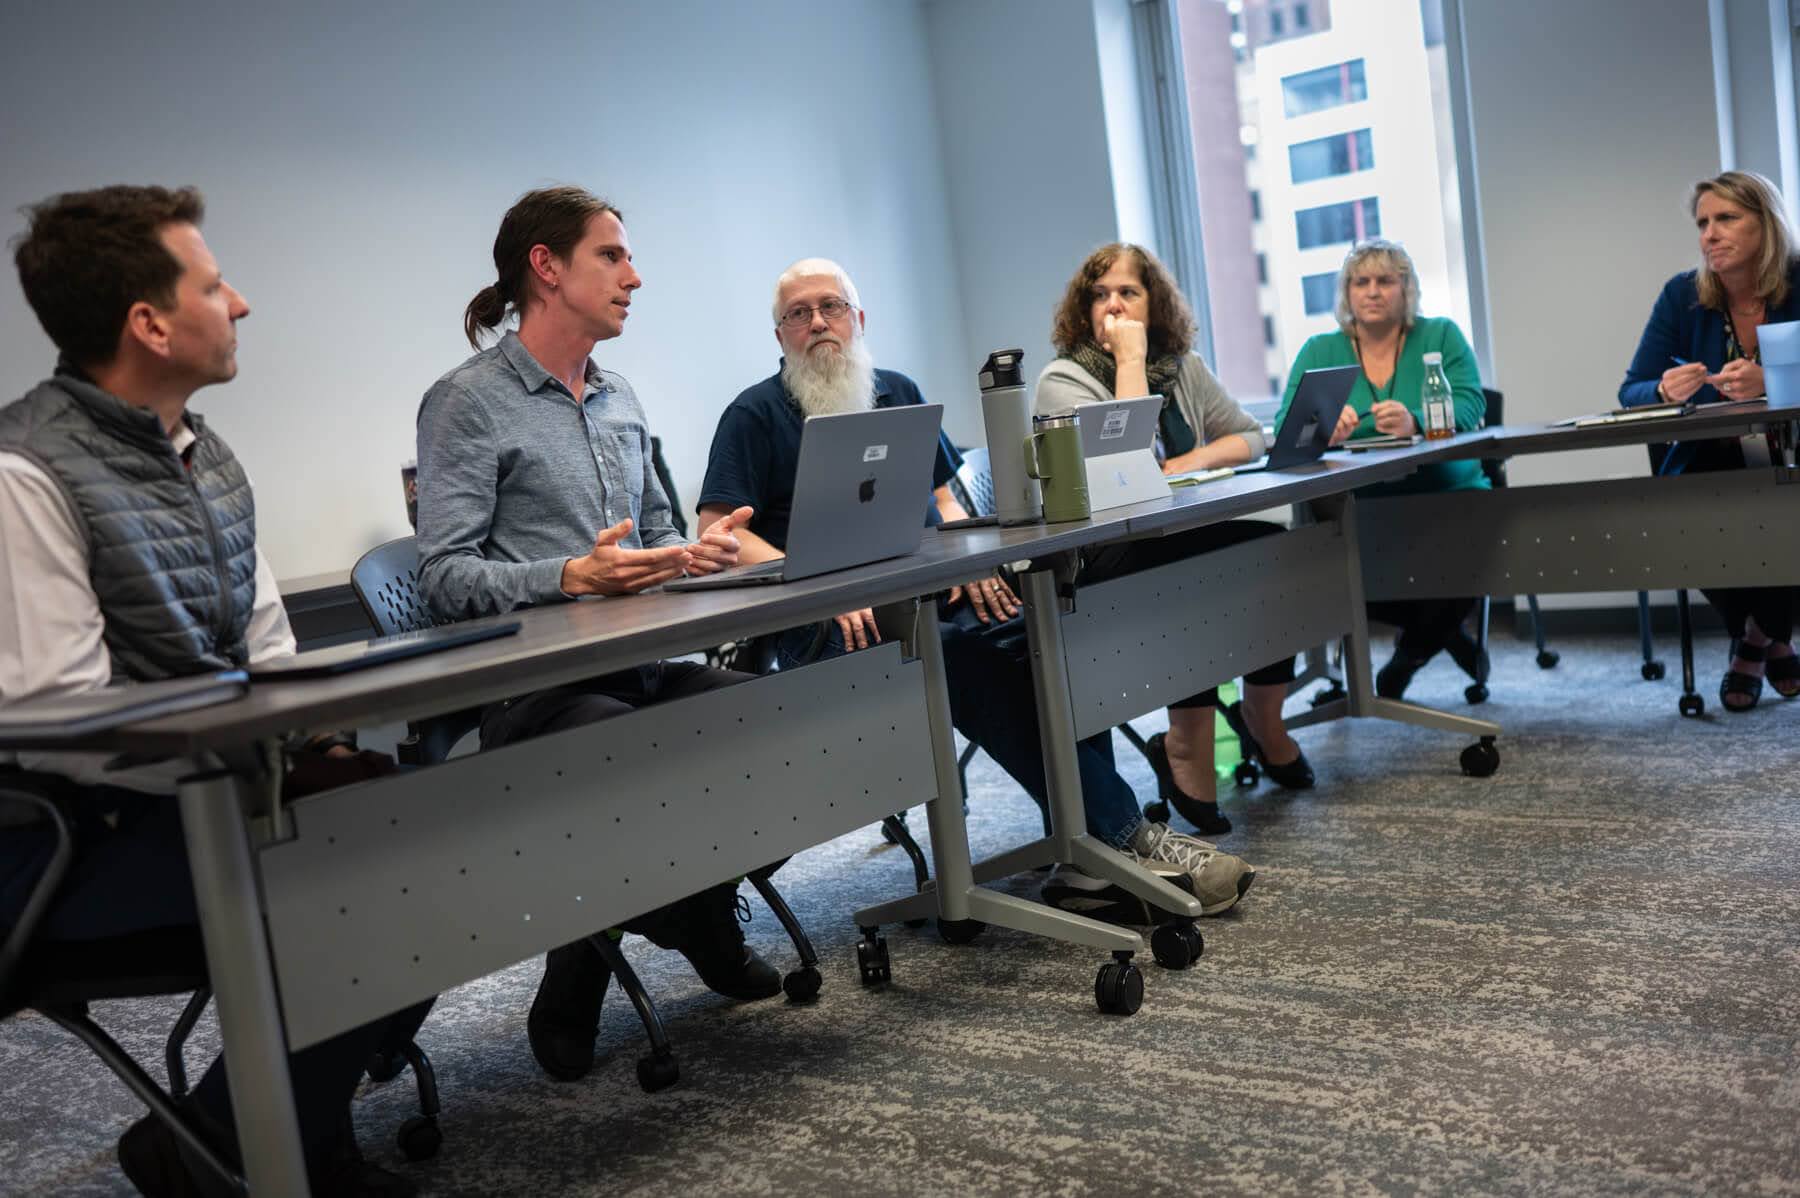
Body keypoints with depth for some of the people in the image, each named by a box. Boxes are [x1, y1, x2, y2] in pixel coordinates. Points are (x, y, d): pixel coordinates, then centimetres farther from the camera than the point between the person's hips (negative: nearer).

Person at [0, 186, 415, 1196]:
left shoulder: (208, 456, 12)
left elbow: (272, 651, 13)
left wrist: (320, 741, -6)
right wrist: (280, 769, -23)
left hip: (226, 785, 8)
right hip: (81, 837, -8)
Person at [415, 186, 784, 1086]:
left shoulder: (621, 402, 20)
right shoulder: (468, 403, -4)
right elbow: (446, 575, -12)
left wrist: (698, 551, 3)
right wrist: (570, 577, -27)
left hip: (645, 670, 7)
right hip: (537, 690, -7)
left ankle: (697, 911, 11)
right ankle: (574, 996, -2)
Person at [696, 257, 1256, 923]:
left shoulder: (898, 393, 23)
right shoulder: (756, 414, 5)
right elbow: (719, 534, -6)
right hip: (837, 626, -5)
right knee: (969, 655, -34)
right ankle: (1121, 836, -27)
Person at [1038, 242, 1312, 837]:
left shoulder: (1182, 367, 14)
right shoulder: (1063, 378, -5)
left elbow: (1252, 436, 14)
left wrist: (1194, 461, -6)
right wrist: (1130, 360, -15)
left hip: (1187, 542, 6)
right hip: (1102, 558, -6)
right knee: (1193, 572, -35)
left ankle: (1263, 716, -1)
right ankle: (1188, 748, -21)